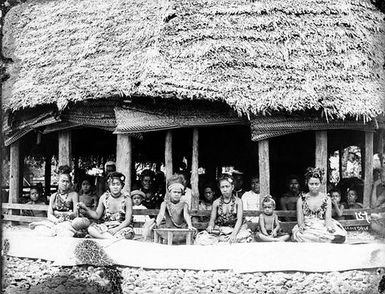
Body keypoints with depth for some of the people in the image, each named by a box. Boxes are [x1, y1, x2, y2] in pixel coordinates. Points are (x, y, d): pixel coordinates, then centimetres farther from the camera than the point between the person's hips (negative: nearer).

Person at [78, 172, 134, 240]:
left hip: (122, 227, -3)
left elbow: (128, 220, -8)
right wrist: (86, 208, -9)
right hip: (106, 226, 3)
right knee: (91, 229, -26)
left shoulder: (126, 198, -4)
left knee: (128, 233, -37)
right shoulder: (104, 197, 3)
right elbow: (97, 215, 7)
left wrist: (116, 229, -23)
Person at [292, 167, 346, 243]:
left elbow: (328, 217, 2)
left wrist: (329, 226, -22)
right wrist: (301, 226, -22)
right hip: (307, 229, -2)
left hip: (323, 227, 2)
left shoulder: (327, 199, 12)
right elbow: (300, 219, 3)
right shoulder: (301, 200, 10)